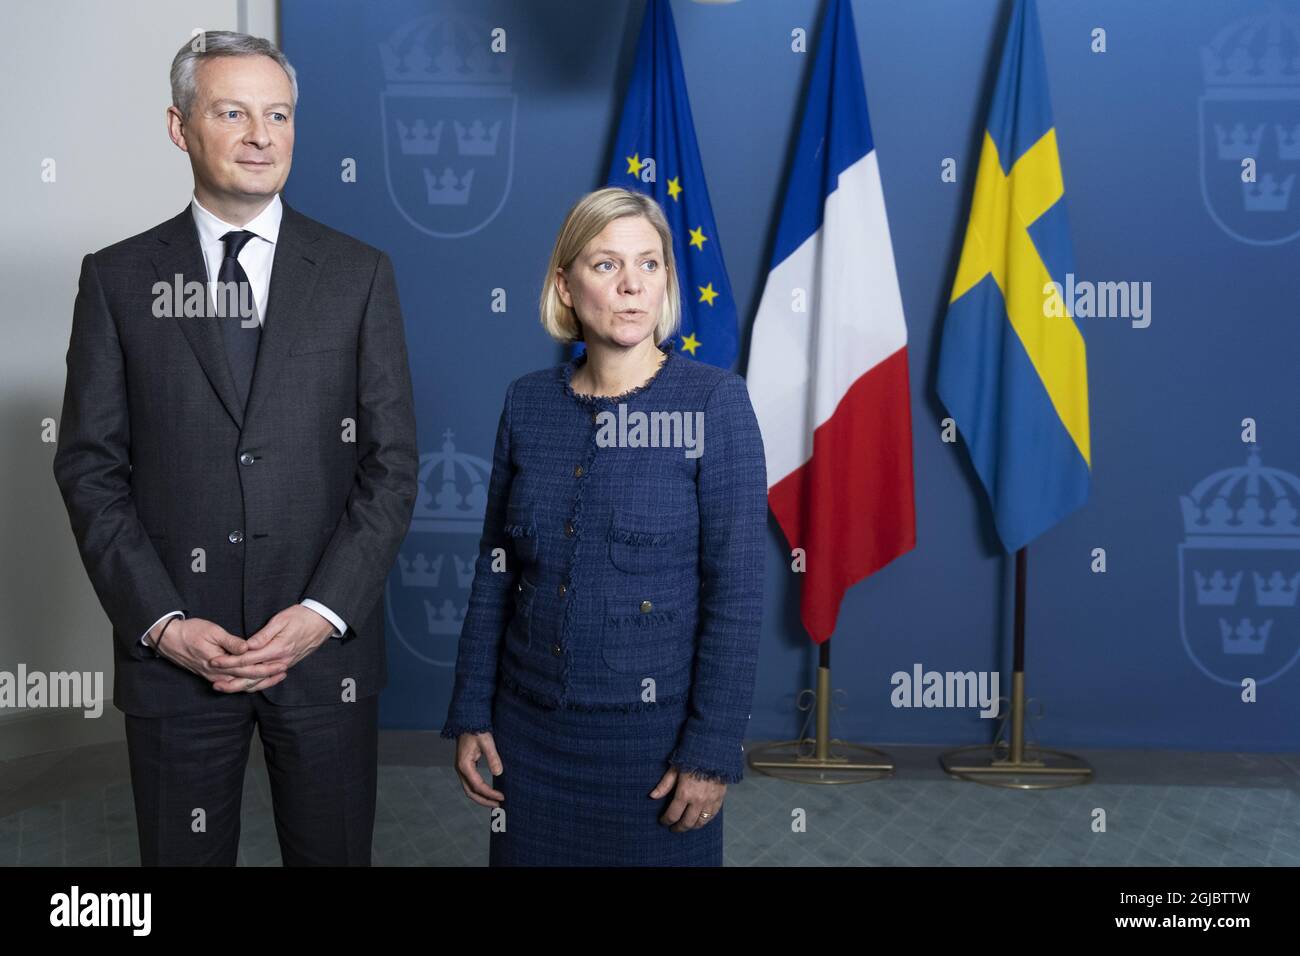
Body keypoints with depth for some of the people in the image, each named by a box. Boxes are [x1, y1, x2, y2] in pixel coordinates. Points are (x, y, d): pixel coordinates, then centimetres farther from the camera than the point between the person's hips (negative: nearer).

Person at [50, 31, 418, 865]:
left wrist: (324, 612, -10)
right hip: (173, 651, 0)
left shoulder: (359, 274, 2)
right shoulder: (118, 279, 3)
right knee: (183, 854, 11)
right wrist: (161, 622, -9)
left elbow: (392, 461, -1)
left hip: (326, 643, 0)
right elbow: (91, 465, 1)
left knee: (333, 851, 11)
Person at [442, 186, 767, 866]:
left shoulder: (714, 401, -10)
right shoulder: (527, 403, 1)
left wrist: (712, 750, -13)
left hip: (653, 729, -3)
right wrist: (471, 714, 5)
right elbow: (495, 568, 7)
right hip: (530, 726, 4)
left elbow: (737, 588, -12)